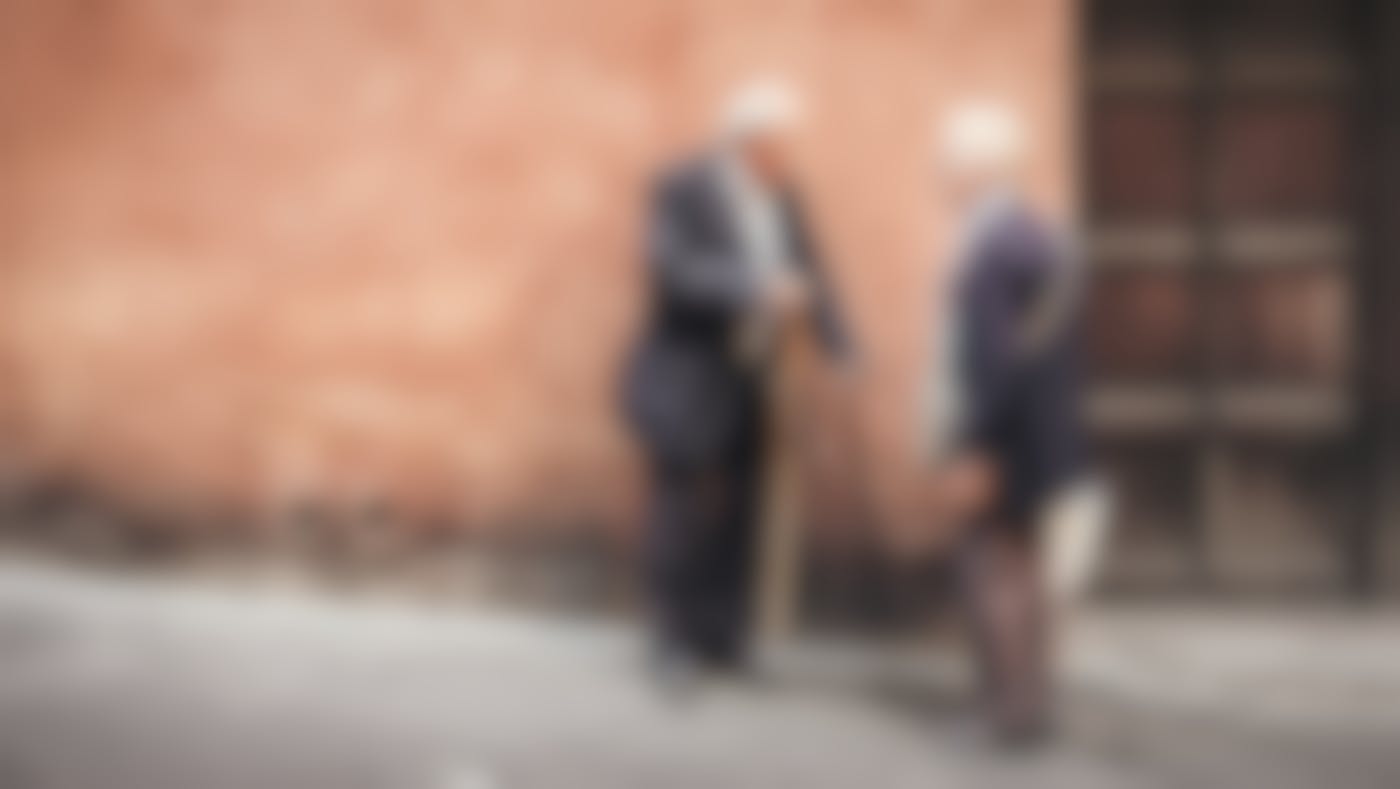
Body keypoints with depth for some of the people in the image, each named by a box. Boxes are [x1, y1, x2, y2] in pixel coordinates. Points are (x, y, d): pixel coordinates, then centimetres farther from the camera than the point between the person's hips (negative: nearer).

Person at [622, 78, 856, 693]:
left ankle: (724, 640, 13)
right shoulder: (682, 191, -11)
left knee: (735, 513, 6)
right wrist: (756, 289, -31)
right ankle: (677, 647, 1)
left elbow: (806, 276, 6)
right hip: (684, 381, -6)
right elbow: (673, 269, -23)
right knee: (685, 509, -6)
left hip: (744, 385, 6)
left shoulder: (782, 198, 8)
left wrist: (840, 348, -8)